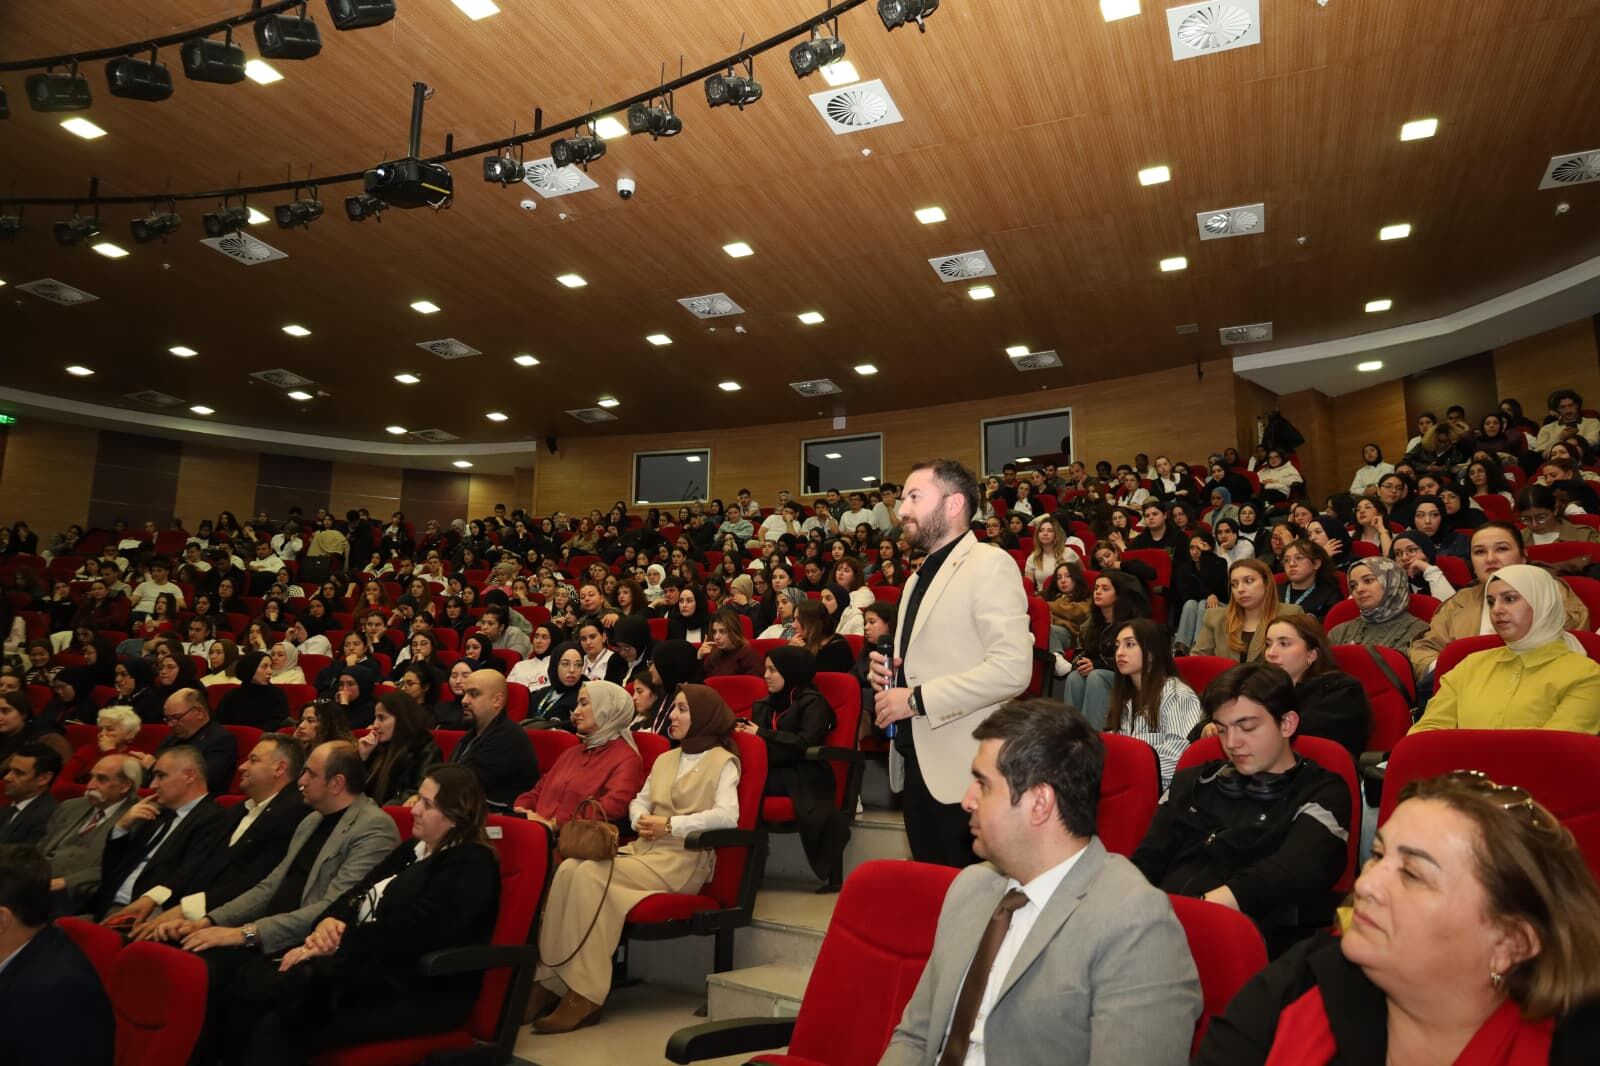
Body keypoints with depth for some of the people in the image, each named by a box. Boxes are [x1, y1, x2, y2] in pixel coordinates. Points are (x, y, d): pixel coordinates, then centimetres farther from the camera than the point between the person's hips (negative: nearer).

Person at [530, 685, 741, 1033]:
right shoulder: (665, 759, 24)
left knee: (591, 874, -27)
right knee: (569, 869, -21)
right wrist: (640, 820, -1)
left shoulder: (722, 761, 0)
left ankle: (584, 994, -22)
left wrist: (670, 825, -15)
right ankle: (550, 982, -19)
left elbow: (727, 815, -15)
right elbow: (638, 802, 23)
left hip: (682, 862, -6)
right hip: (644, 850, 7)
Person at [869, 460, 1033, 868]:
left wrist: (916, 699, -19)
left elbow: (1013, 669, -21)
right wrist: (890, 674, 5)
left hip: (964, 771, -8)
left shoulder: (990, 564, -10)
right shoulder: (918, 577, 18)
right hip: (916, 762, 8)